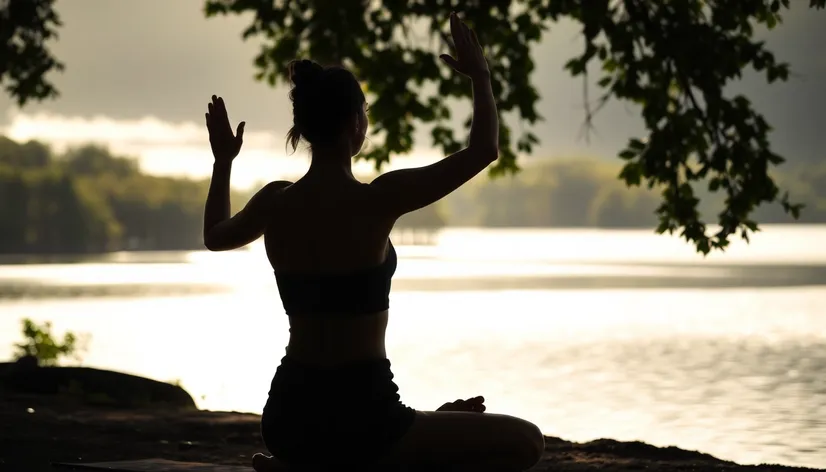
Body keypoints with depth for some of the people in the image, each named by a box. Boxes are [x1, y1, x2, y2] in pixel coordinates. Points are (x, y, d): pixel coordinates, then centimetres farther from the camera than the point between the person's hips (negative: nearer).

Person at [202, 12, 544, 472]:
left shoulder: (275, 201, 0)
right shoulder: (376, 200, -16)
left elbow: (215, 237, 24)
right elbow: (484, 150, -9)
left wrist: (223, 161, 37)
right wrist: (480, 75, 5)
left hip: (290, 418, 7)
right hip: (359, 416, -7)